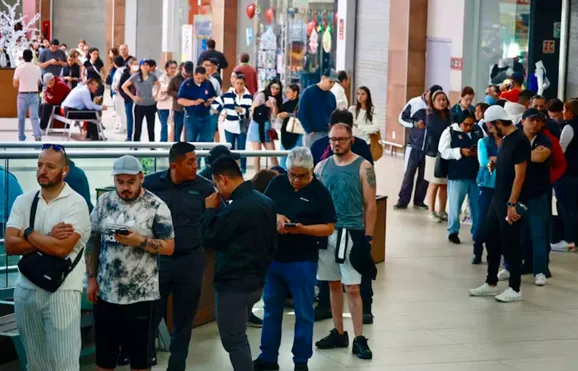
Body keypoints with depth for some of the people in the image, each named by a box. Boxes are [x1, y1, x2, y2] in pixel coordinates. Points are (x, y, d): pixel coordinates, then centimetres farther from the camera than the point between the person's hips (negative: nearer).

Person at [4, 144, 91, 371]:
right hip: (25, 290, 5)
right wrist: (48, 237, -13)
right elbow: (10, 246, -4)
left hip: (62, 291, -5)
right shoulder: (23, 201, 6)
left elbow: (61, 248, -20)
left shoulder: (76, 203, -8)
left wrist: (28, 233, -7)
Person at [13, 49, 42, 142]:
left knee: (21, 117, 12)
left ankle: (21, 137, 20)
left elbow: (15, 84, -2)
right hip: (34, 95, 1)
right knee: (34, 117, -3)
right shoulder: (37, 69, 1)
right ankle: (38, 135, -22)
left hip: (23, 95, -1)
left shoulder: (19, 68, -6)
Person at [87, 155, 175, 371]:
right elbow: (93, 241, 9)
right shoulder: (104, 202, 4)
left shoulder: (156, 207, -8)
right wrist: (92, 279, 4)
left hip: (141, 295, -3)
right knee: (104, 353, 12)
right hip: (106, 293, 3)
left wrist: (140, 241, -23)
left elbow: (169, 247, -8)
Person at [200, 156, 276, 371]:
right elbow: (272, 243, 14)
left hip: (233, 284, -9)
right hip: (256, 281, 9)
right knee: (238, 336, 21)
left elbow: (209, 239, -14)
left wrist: (211, 211, -3)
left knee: (233, 340, -1)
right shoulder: (265, 202, 7)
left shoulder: (237, 207, -23)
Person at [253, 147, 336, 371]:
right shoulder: (277, 184, 3)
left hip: (302, 261, -4)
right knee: (271, 309, 13)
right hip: (273, 257, 4)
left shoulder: (319, 192, -8)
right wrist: (275, 217, -13)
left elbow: (329, 228, -8)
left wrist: (302, 229, -22)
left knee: (303, 313, 6)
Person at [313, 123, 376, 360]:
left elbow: (370, 205, -4)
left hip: (352, 233, -4)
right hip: (327, 232, 4)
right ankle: (339, 334, 21)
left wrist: (368, 238, -8)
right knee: (334, 285, 11)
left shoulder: (363, 167, -4)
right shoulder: (322, 167, 7)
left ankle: (359, 339, 1)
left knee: (352, 288, -5)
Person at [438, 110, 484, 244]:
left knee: (477, 206, 10)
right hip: (457, 176, -3)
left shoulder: (479, 132, 7)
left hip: (476, 175, 3)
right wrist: (460, 151, -19)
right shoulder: (450, 132, -3)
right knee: (455, 205, 4)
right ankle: (453, 232, 17)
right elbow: (443, 152, -9)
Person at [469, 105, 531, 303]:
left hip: (510, 202, -9)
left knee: (510, 245, -1)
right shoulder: (506, 139, 11)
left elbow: (519, 175, -21)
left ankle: (515, 289, 9)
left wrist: (512, 204, -22)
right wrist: (496, 162, 8)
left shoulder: (520, 141, -18)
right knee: (493, 242, 14)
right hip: (498, 198, 9)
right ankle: (491, 284, 24)